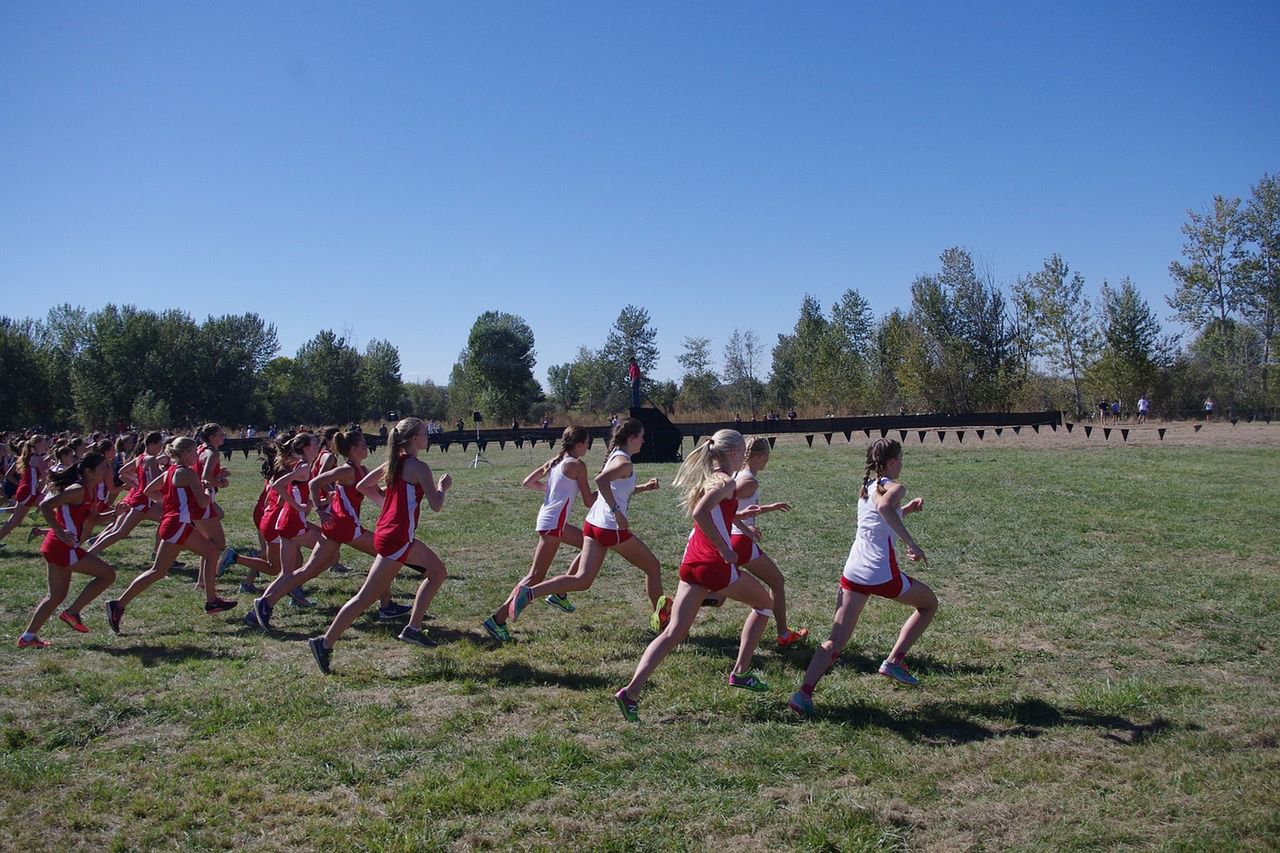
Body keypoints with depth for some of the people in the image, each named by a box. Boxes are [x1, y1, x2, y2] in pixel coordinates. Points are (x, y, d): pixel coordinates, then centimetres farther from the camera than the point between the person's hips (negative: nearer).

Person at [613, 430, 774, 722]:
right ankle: (740, 673, 22)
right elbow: (700, 513, -27)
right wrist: (725, 550, -21)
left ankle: (631, 692, -11)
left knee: (674, 633, 4)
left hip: (691, 562, 7)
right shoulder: (726, 482, -10)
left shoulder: (706, 477, 16)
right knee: (765, 603, 20)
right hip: (716, 565, -7)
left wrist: (739, 515, 25)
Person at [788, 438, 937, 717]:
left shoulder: (866, 488, 18)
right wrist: (911, 544, -29)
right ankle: (894, 660, 13)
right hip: (882, 574, -6)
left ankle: (804, 692, -13)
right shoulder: (893, 488, -5)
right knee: (929, 603, 21)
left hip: (853, 572, 6)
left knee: (837, 639, 3)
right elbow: (885, 507, -29)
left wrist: (906, 509, 23)